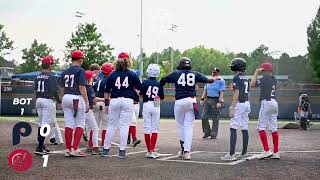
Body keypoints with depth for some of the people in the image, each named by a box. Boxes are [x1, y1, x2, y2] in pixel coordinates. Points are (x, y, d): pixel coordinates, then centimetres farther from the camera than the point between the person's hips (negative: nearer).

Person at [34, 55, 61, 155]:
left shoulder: (38, 77, 8)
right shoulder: (51, 76, -12)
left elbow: (36, 90, 11)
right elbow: (54, 91, -15)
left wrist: (39, 99, 19)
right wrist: (59, 102, -4)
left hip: (39, 100, 7)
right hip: (48, 101, -7)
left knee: (41, 124, 16)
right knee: (45, 124, -7)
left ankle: (41, 145, 22)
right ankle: (39, 147, -11)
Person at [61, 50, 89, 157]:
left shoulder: (65, 72, 13)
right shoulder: (80, 71, -7)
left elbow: (63, 88, 15)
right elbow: (82, 87, -13)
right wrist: (86, 102, -13)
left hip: (66, 98, 6)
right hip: (77, 98, -6)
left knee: (68, 124, 8)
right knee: (80, 124, 1)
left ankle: (68, 150, 8)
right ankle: (75, 148, -6)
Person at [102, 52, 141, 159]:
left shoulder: (113, 74, 5)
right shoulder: (131, 74, 1)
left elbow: (107, 91, 6)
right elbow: (139, 88, 4)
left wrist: (107, 103, 14)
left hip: (114, 101, 2)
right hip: (127, 100, -2)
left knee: (111, 125, 9)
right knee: (124, 126, 0)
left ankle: (106, 149, 11)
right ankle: (122, 151, -2)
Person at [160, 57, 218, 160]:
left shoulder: (176, 74, 3)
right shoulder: (194, 74, 6)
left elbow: (163, 81, 8)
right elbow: (207, 80, 9)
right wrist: (214, 79, 30)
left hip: (179, 102, -1)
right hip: (191, 101, 1)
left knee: (180, 126, 13)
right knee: (189, 127, 4)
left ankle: (184, 149, 12)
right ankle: (187, 151, -2)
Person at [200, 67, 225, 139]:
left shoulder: (221, 81, -4)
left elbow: (221, 92, -10)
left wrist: (219, 102, -20)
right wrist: (202, 99, 8)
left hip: (216, 100, -6)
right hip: (207, 100, 6)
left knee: (215, 118, -1)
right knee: (204, 117, 1)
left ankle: (214, 134, 8)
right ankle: (207, 132, 14)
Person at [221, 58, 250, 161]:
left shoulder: (236, 77, -10)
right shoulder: (245, 77, 16)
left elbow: (237, 93, -17)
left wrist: (232, 108, -18)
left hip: (239, 103, -9)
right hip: (247, 103, 9)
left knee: (233, 128, -9)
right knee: (244, 129, 9)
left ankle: (231, 154, -14)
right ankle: (244, 153, 12)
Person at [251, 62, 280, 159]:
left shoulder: (264, 79, -10)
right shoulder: (274, 79, 14)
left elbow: (252, 85, -17)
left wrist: (256, 73, -5)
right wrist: (258, 74, 23)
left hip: (266, 103, -8)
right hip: (274, 102, 8)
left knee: (261, 127, -5)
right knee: (273, 128, 8)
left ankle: (267, 151, -14)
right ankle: (276, 152, 8)